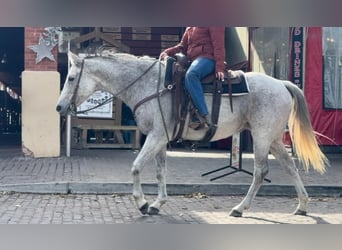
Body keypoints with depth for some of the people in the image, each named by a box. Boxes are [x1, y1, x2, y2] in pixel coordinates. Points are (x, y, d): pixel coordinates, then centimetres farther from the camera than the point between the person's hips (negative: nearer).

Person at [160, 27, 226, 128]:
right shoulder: (189, 28, 22)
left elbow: (218, 45, -10)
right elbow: (182, 46, 22)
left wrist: (219, 67, -19)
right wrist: (167, 52, 3)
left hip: (207, 58, -10)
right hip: (193, 60, 10)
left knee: (190, 75, -37)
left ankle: (205, 116, -42)